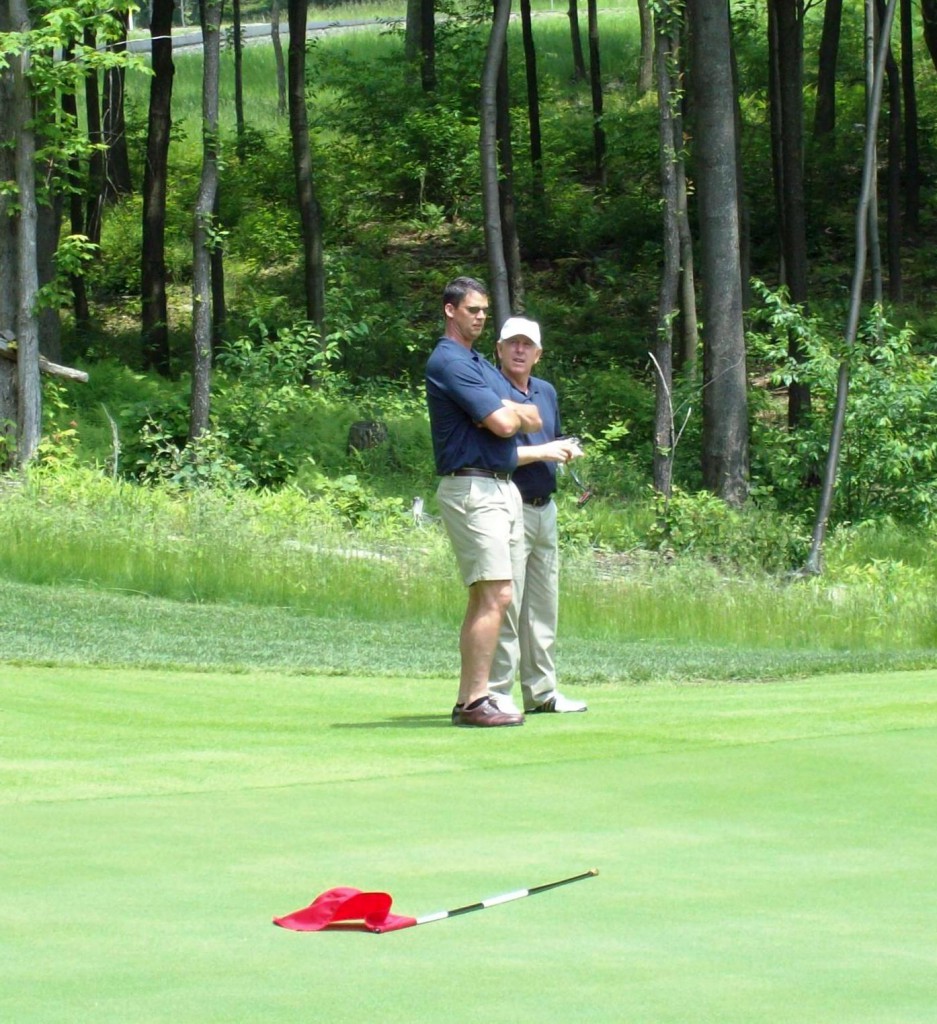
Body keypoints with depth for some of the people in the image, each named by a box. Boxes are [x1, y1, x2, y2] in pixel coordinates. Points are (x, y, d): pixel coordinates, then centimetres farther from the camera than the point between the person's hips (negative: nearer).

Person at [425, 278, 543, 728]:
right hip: (472, 488, -10)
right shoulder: (448, 362, -11)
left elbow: (533, 419, 15)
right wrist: (513, 412, 5)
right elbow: (504, 424, -17)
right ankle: (476, 701, -17)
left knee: (484, 599, 8)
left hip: (502, 487, 10)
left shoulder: (480, 364, 21)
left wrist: (508, 411, -5)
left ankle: (467, 700, 9)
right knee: (495, 596, -16)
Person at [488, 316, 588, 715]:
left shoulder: (547, 392, 17)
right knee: (506, 603, -11)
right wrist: (541, 452, -17)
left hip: (545, 509, 9)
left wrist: (567, 450, 6)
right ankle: (497, 693, -9)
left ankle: (541, 690, 19)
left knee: (544, 604, 12)